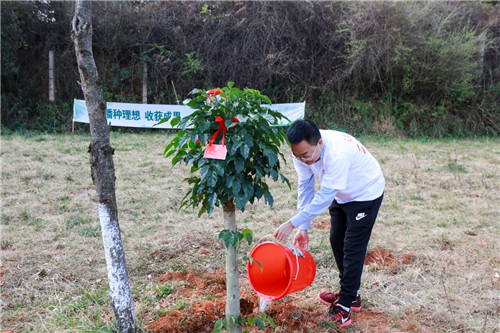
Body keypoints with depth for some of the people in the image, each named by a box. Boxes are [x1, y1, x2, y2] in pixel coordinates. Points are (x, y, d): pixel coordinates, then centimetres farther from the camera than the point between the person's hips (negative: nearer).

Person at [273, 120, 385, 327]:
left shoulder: (337, 153, -42)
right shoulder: (303, 151, -21)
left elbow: (324, 197, -39)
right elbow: (305, 188, -14)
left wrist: (293, 223, -38)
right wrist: (303, 228, -16)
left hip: (365, 194, -7)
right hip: (341, 195, 8)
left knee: (353, 248, -7)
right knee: (336, 241, 14)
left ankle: (345, 304, 5)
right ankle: (350, 294, 30)